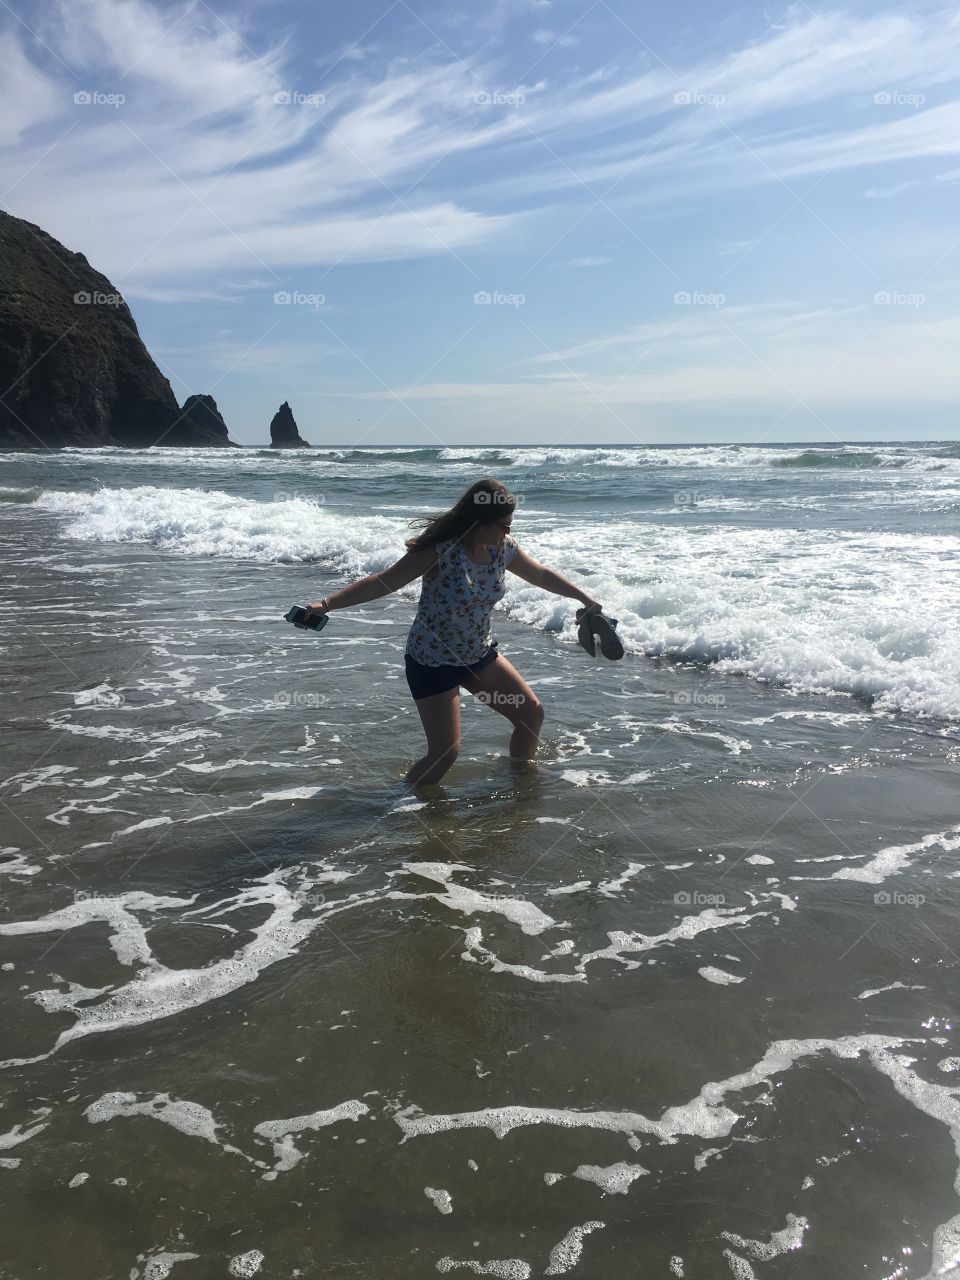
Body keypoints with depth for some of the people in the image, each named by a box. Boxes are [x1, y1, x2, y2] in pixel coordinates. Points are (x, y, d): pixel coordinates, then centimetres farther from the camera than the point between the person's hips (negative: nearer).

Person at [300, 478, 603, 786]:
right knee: (445, 752, -13)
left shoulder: (503, 547, -6)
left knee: (532, 714, 10)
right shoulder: (440, 550, -26)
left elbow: (541, 575, 11)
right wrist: (326, 604, -36)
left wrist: (586, 599, 18)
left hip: (480, 653, 7)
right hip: (433, 661, -7)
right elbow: (384, 582, -28)